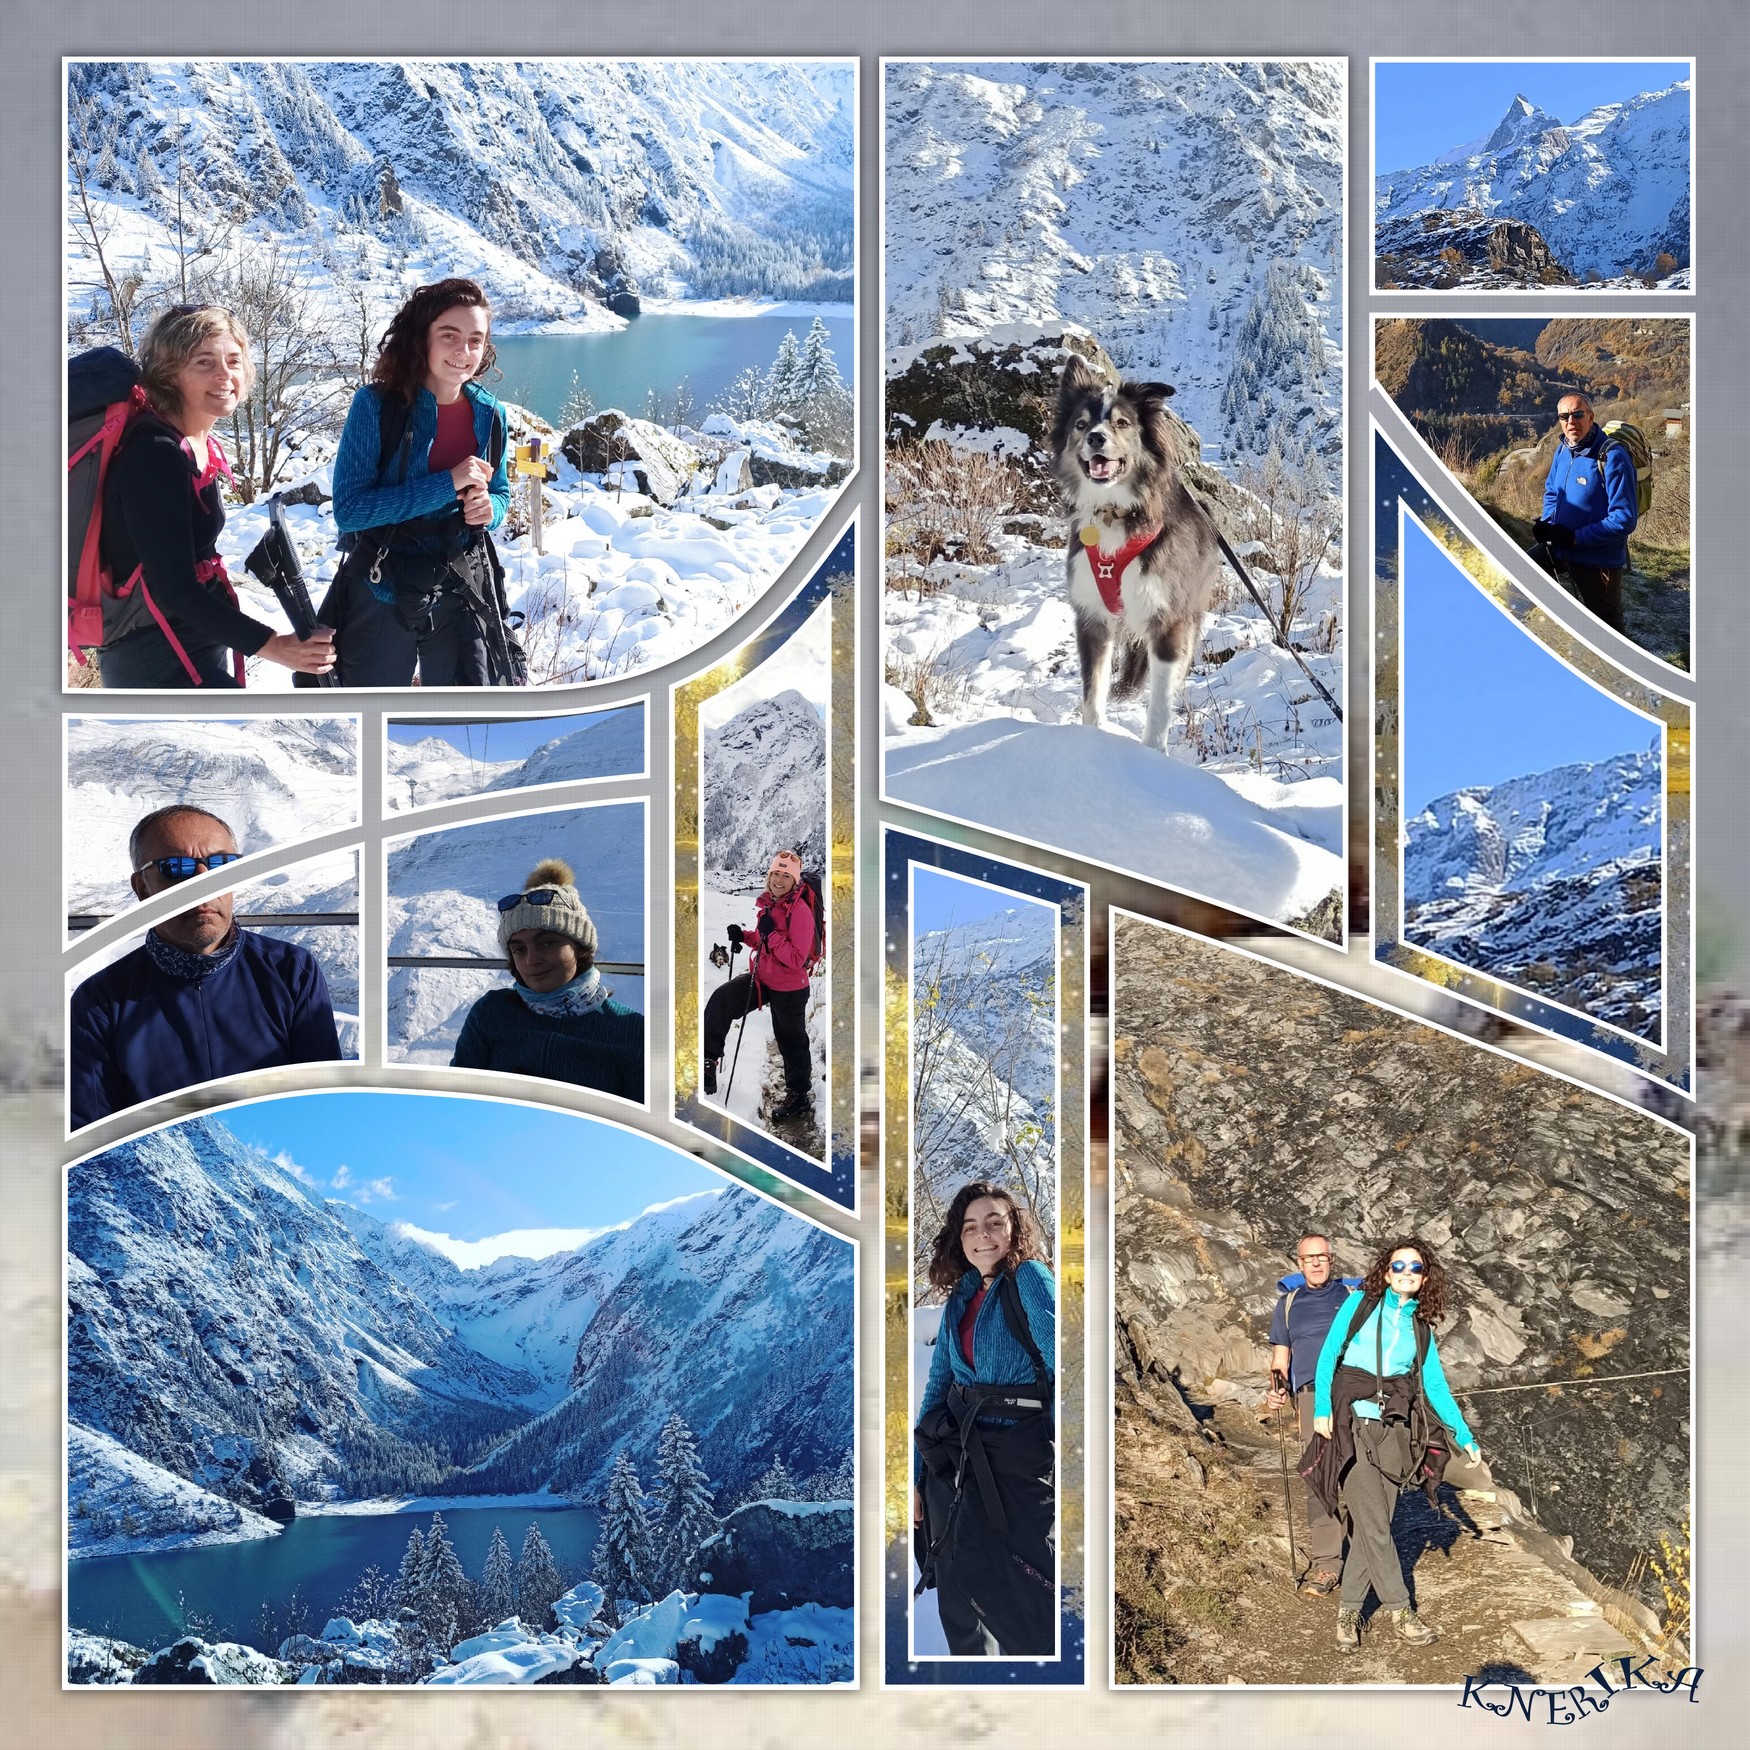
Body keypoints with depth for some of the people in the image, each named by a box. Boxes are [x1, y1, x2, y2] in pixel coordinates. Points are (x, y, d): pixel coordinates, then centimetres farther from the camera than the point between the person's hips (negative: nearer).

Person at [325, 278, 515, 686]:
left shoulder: (488, 414, -2)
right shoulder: (376, 405, -14)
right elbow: (348, 509, -20)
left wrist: (490, 509, -12)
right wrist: (447, 484, -25)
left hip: (462, 594, 3)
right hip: (383, 596, -3)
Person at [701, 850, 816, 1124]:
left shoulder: (800, 910, -21)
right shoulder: (768, 904, 3)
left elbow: (796, 959, -25)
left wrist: (771, 933, -28)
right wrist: (744, 936, -1)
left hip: (789, 989, -7)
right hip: (761, 978, 7)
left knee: (792, 1042, 8)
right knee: (721, 999, -11)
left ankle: (800, 1097, 27)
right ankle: (709, 1059, -1)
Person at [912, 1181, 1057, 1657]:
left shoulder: (1029, 1279, -7)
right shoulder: (959, 1300, 12)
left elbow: (1058, 1367, -15)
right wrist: (916, 1475, 12)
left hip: (1018, 1458, -6)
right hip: (953, 1461, 6)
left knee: (1027, 1605, -6)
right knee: (959, 1597, 11)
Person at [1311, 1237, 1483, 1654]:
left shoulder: (1422, 1328, 12)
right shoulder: (1360, 1303, 1)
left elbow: (1436, 1385, 16)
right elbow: (1328, 1356, -1)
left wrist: (1465, 1436, 13)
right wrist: (1321, 1409, -10)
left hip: (1394, 1432, 4)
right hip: (1352, 1428, -4)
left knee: (1372, 1526, 3)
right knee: (1373, 1525, -7)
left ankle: (1348, 1611, 13)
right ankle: (1399, 1609, 6)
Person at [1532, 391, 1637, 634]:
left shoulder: (1612, 457, -22)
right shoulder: (1563, 450, 2)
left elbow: (1624, 519, -24)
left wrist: (1575, 537, -24)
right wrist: (1547, 523, -2)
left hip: (1600, 563, -6)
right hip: (1567, 556, 6)